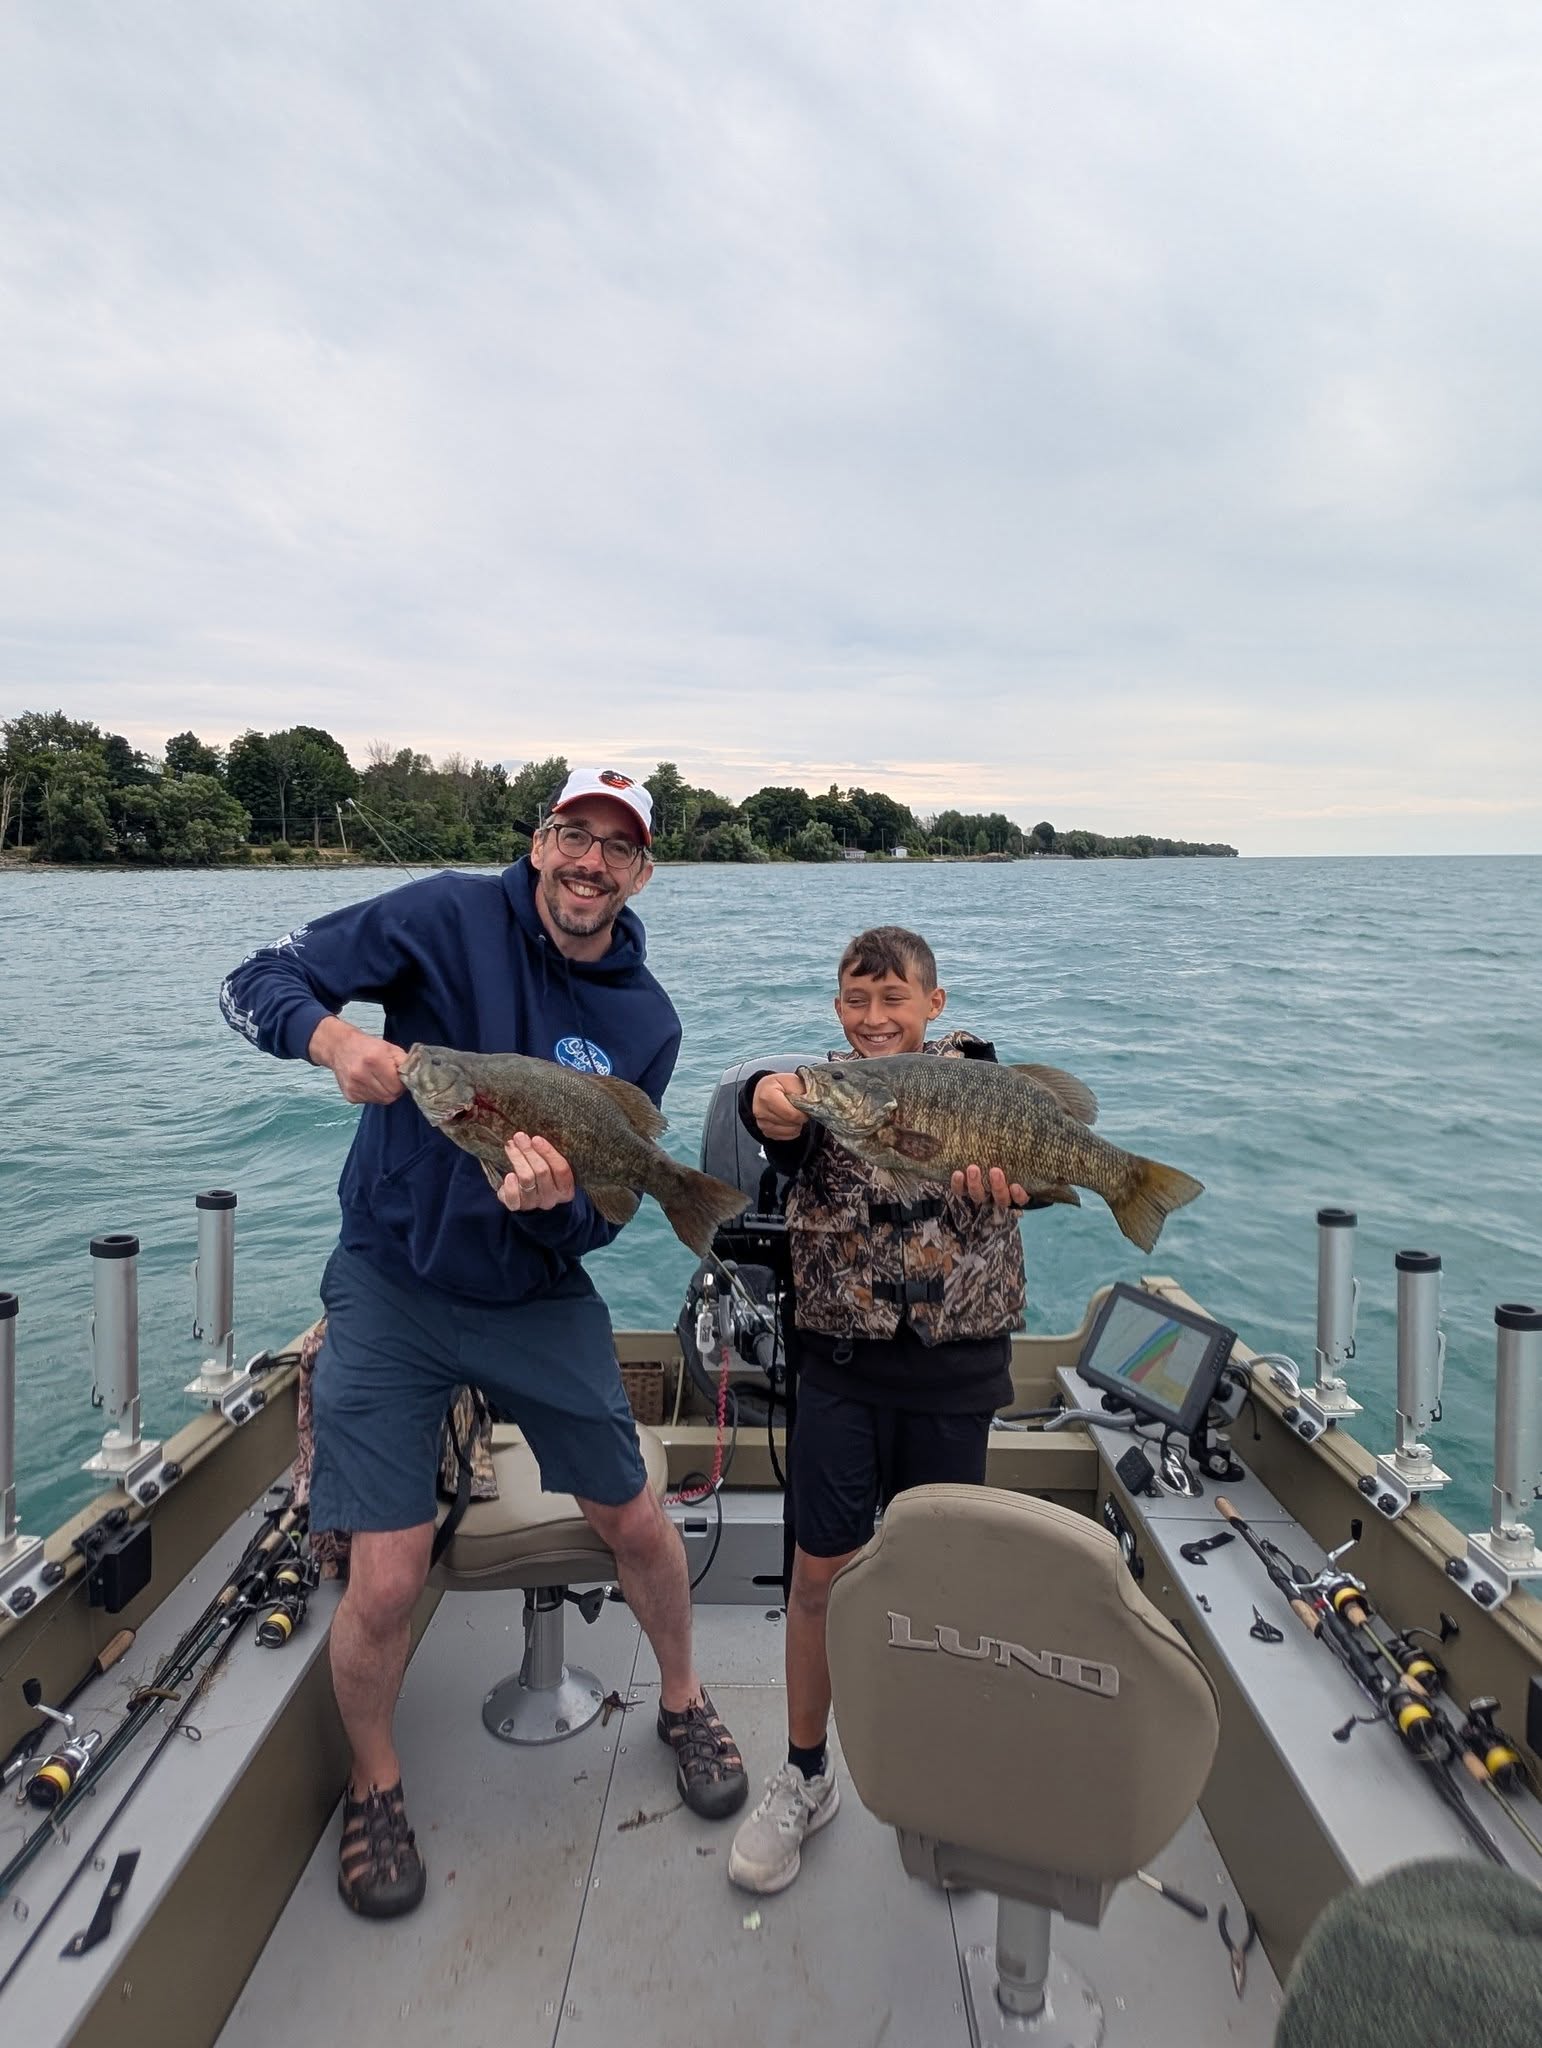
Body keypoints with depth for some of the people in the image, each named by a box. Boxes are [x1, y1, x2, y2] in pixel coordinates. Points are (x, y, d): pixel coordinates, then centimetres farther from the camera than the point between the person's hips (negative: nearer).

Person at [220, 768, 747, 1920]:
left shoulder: (646, 1022, -5)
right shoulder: (451, 919, -12)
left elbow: (606, 1212, -6)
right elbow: (257, 982, -12)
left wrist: (556, 1204, -29)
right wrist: (333, 1037, -33)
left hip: (540, 1296, 3)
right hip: (393, 1283, -2)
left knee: (635, 1523, 11)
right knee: (386, 1586, -3)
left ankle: (684, 1701, 42)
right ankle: (374, 1789, 30)